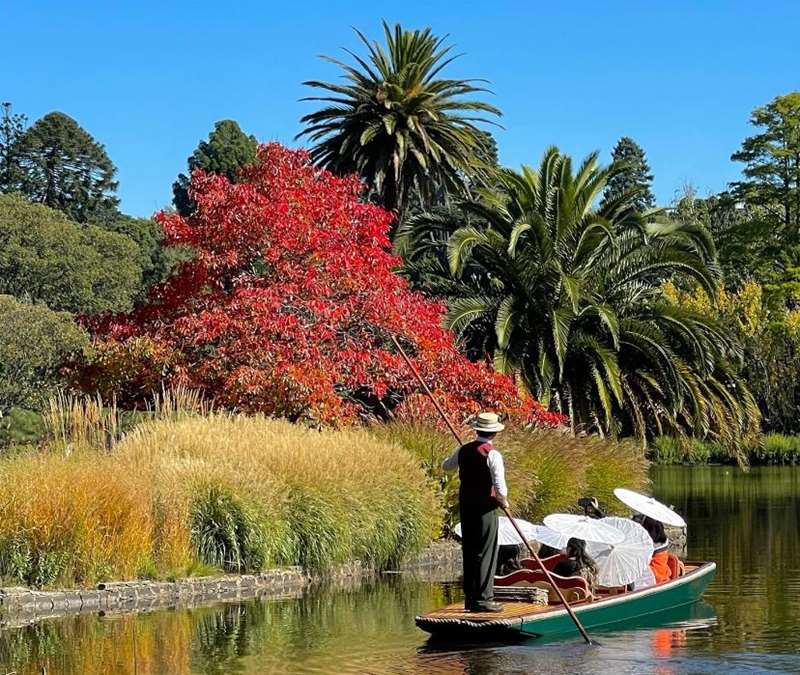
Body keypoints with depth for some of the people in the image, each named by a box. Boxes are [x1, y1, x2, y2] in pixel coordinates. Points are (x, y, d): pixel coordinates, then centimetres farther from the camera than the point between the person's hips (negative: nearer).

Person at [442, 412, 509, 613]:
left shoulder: (463, 450, 6)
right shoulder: (493, 454, -13)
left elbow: (446, 466, 26)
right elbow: (500, 487, -19)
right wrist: (504, 501, 1)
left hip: (466, 506, 6)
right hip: (485, 507, -6)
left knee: (469, 551, 13)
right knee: (486, 553, -2)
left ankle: (470, 598, 18)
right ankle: (483, 599, -3)